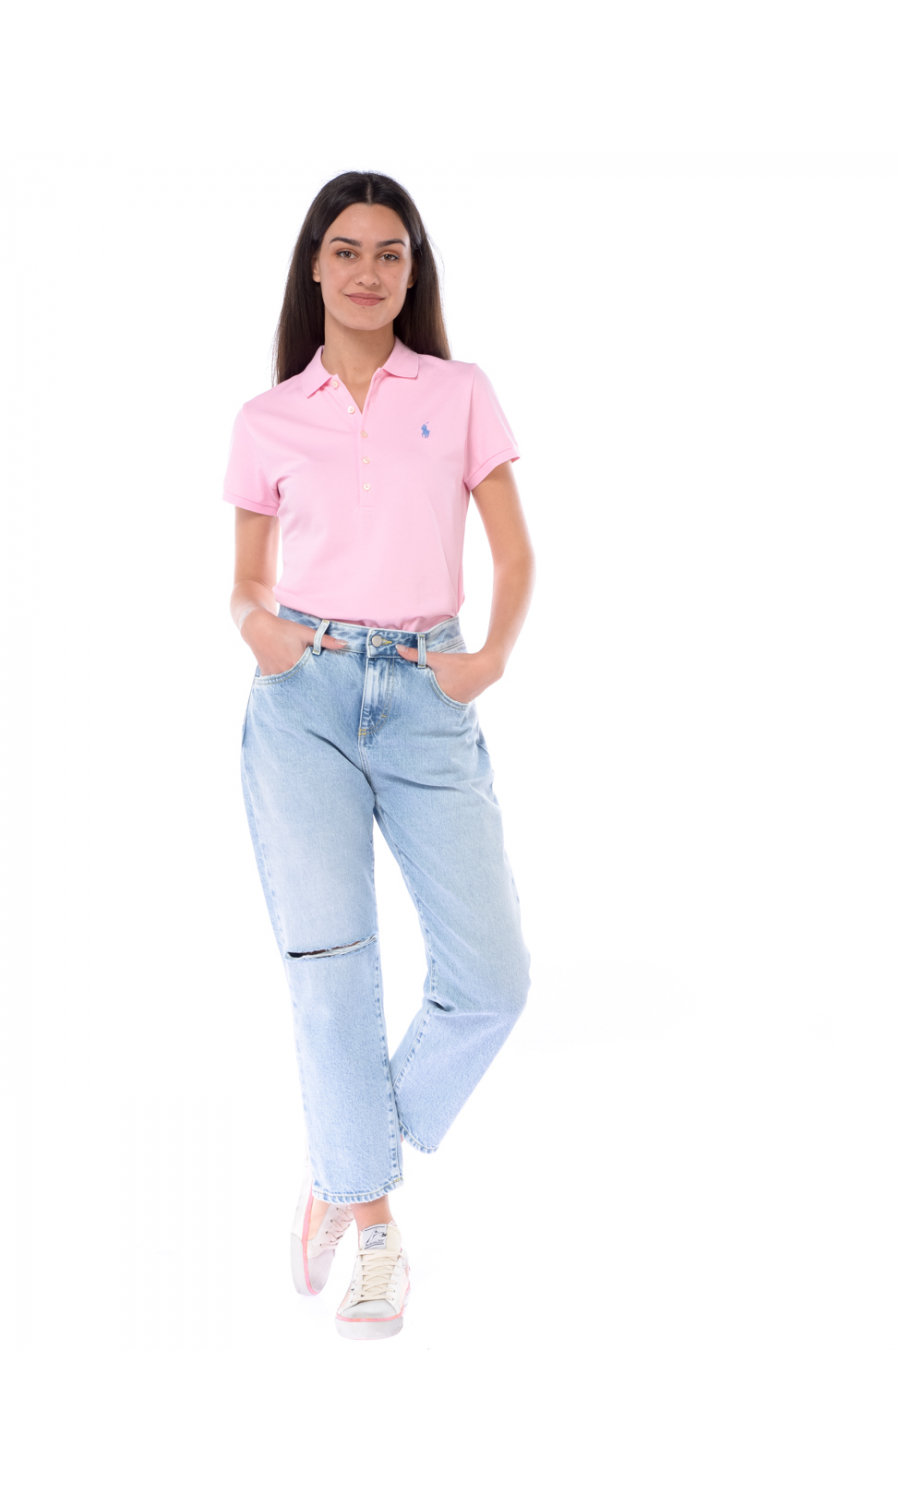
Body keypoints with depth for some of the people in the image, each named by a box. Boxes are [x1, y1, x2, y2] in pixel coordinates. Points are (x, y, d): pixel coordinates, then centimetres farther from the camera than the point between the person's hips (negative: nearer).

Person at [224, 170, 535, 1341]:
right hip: (305, 697, 0)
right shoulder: (268, 419, 10)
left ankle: (343, 1174, 15)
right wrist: (254, 623, -8)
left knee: (491, 978, -7)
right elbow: (249, 578, 15)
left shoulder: (461, 394, 10)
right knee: (330, 961, -5)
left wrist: (493, 656, -9)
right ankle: (375, 1231, 10)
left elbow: (516, 554, 9)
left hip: (427, 701, 1)